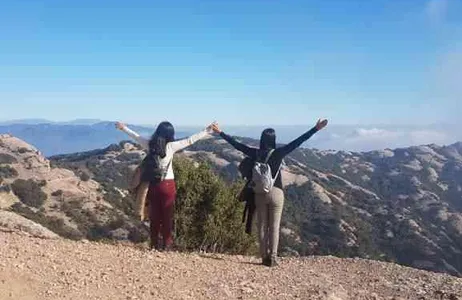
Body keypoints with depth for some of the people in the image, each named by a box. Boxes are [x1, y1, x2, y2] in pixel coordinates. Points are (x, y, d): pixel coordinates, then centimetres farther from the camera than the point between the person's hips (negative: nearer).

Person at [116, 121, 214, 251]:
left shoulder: (150, 145, -1)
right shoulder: (171, 146, -13)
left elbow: (136, 137, 14)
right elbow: (189, 141, -10)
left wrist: (124, 128, 31)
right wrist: (206, 132, -3)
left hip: (153, 184, 4)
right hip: (167, 184, -4)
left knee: (154, 215, 11)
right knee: (167, 215, 5)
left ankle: (154, 243, 18)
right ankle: (167, 244, 9)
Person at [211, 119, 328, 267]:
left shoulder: (255, 154, -3)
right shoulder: (278, 153, -10)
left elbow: (237, 144, 4)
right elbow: (297, 142, -12)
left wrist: (220, 132, 14)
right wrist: (316, 129, -11)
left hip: (260, 194, 3)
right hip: (276, 193, -2)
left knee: (262, 226, 10)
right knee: (274, 227, 3)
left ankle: (264, 257, 14)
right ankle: (272, 257, 2)